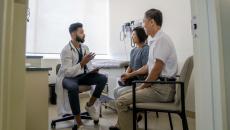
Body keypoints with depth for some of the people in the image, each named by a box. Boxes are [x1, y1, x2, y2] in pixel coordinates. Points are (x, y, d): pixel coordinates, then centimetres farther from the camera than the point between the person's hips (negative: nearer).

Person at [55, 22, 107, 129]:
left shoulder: (85, 47, 6)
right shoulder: (66, 50, -14)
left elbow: (88, 65, 8)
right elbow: (68, 72, -23)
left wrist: (92, 70, -14)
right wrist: (82, 63, -30)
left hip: (83, 75, 6)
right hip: (69, 77, -6)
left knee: (103, 78, -16)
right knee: (73, 87, -40)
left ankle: (90, 104, 2)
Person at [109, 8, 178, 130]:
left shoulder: (161, 39, -16)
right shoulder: (155, 40, 14)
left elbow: (157, 69, -20)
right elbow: (149, 66, 21)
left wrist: (142, 86, -7)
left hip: (162, 88, -10)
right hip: (157, 85, 10)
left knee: (121, 101, -15)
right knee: (126, 94, 20)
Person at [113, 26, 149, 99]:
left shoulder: (146, 49, -11)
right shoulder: (133, 50, 14)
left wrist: (129, 75, -18)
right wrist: (125, 74, -6)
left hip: (141, 80, -7)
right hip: (133, 78, 7)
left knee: (120, 92, -16)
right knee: (116, 90, -5)